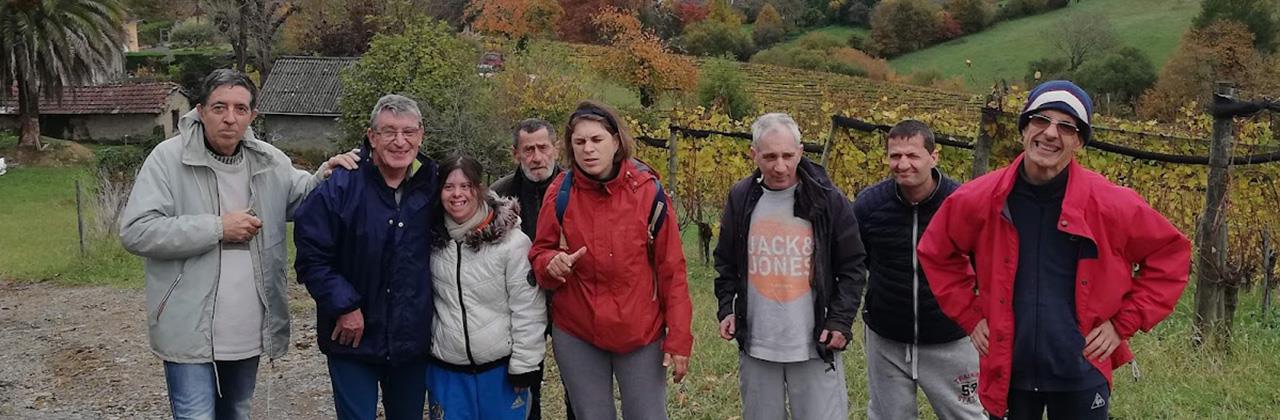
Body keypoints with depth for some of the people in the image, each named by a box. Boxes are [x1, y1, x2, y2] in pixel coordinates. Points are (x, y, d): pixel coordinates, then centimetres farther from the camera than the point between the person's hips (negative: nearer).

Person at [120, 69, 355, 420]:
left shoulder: (268, 160, 3)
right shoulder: (169, 158, -11)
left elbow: (302, 197, 20)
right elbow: (135, 232, -18)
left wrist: (324, 177, -3)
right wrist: (218, 227, -19)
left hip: (249, 332, 5)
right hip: (190, 332, -5)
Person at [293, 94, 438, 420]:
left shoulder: (434, 186, -1)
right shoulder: (341, 186, -12)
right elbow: (311, 256, -10)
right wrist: (344, 306, -16)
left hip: (413, 341, 3)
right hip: (353, 341, -3)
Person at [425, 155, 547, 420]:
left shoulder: (512, 241, -12)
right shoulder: (433, 241, 1)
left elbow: (527, 308, -10)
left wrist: (525, 364, -10)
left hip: (501, 369, -3)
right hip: (446, 370, 3)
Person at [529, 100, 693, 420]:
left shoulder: (647, 190, -8)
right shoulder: (560, 192, -4)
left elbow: (671, 270, -4)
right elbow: (539, 255, 5)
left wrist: (679, 338, -6)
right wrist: (552, 263, -19)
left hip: (641, 333, -1)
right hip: (575, 334, 2)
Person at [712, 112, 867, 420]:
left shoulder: (828, 200, -5)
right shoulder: (741, 199, 2)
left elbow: (852, 267, 0)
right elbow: (726, 263, 13)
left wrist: (842, 320, -8)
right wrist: (726, 309, 2)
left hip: (816, 347, -2)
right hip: (755, 347, 3)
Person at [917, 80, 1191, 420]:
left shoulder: (1112, 204, -9)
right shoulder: (979, 200, -6)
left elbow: (1171, 256, 5)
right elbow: (936, 253, 11)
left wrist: (1124, 323, -1)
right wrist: (970, 316, 4)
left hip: (1081, 375, -1)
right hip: (1007, 374, 1)